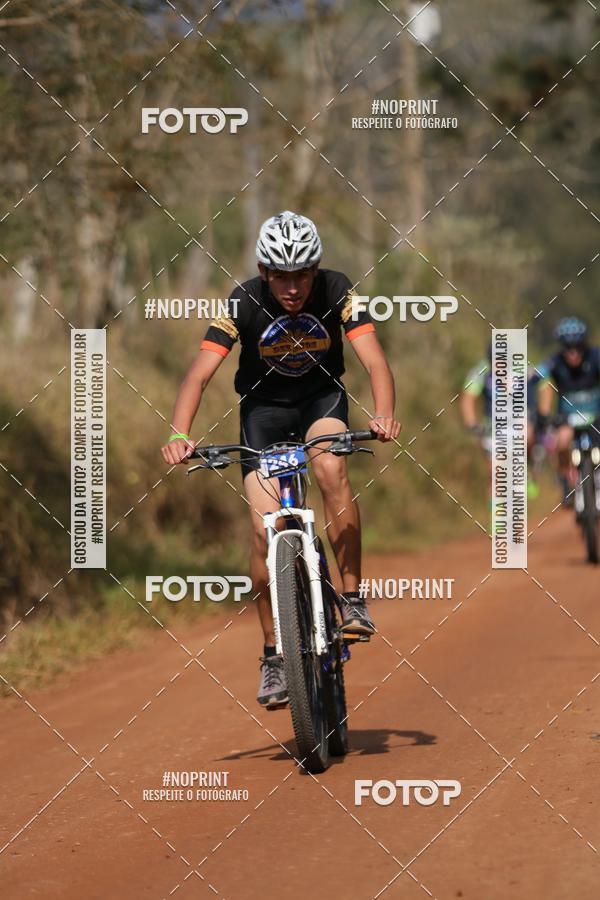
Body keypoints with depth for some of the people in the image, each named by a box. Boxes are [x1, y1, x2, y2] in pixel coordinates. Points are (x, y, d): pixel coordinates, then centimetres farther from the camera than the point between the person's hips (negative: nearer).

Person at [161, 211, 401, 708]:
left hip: (322, 396, 0)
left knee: (331, 465, -33)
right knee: (265, 528, -13)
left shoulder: (337, 292, -21)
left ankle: (352, 597, -20)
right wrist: (179, 434, -44)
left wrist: (384, 414, -48)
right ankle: (274, 654, 2)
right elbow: (199, 374, -28)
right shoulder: (244, 303, -23)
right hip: (264, 405, 0)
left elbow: (375, 360, -28)